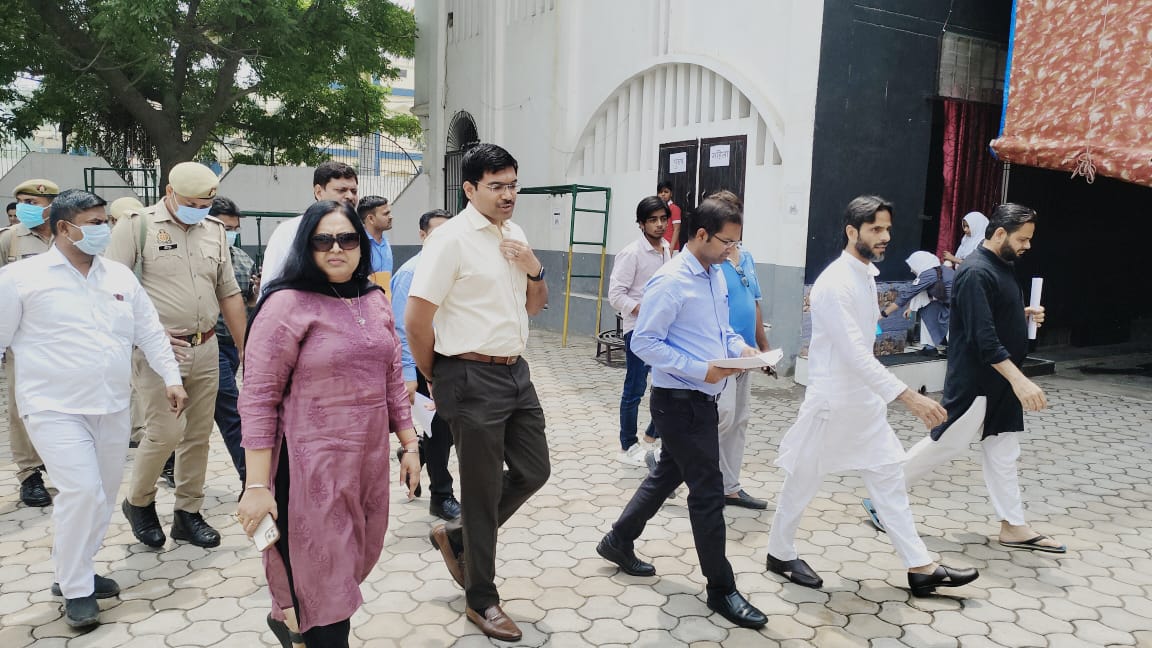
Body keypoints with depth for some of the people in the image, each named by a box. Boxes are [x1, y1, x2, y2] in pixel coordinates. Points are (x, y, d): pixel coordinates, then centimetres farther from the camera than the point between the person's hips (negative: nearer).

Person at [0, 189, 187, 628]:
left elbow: (150, 331, 13)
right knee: (82, 492, -14)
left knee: (103, 496, 12)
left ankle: (76, 571, 32)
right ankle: (76, 591, 5)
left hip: (113, 407, 6)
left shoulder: (120, 276, 10)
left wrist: (171, 378, 4)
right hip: (56, 409, -5)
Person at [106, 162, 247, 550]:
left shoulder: (214, 230, 11)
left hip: (206, 349, 5)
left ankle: (188, 513, 22)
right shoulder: (137, 226, -4)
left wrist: (245, 349, 12)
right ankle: (138, 502, 18)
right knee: (166, 431, -9)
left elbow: (229, 294, 14)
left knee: (198, 435, 8)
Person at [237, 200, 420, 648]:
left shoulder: (375, 301, 8)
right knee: (324, 578, 5)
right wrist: (257, 485, -17)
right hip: (312, 467, -7)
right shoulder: (288, 304, -11)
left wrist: (409, 445, 12)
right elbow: (257, 398, -14)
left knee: (350, 566, 21)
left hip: (369, 462, 7)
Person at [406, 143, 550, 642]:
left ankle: (456, 536, 36)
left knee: (533, 471, 15)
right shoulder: (452, 239, -14)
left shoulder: (515, 236, 10)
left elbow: (533, 307, 19)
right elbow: (415, 322, -15)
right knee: (482, 492, 5)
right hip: (474, 380, -8)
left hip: (516, 372, 8)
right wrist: (436, 381, -2)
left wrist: (535, 270, -2)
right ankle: (482, 601, 24)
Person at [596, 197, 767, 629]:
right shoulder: (671, 281, -19)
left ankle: (618, 542, 41)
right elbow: (644, 342, -20)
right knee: (708, 492, -1)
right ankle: (721, 589, 15)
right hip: (680, 401, -9)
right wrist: (701, 370, -24)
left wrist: (741, 348, -3)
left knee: (668, 475, 22)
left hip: (703, 399, 9)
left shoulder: (717, 276, 8)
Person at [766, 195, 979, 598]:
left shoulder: (867, 274, 7)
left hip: (866, 400, 9)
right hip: (832, 402, -9)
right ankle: (780, 553, 27)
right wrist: (909, 397, -33)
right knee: (803, 482, 8)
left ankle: (921, 568, 20)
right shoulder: (835, 284, -22)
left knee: (890, 480, 11)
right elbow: (856, 353, -29)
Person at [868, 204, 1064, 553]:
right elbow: (983, 337, -28)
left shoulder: (1002, 266, 10)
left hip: (1001, 379, 9)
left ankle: (1014, 527, 22)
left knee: (1003, 451, 13)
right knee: (945, 443, 0)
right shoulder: (976, 272, -21)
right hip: (974, 380, -9)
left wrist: (1025, 313, 4)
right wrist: (1019, 379, -31)